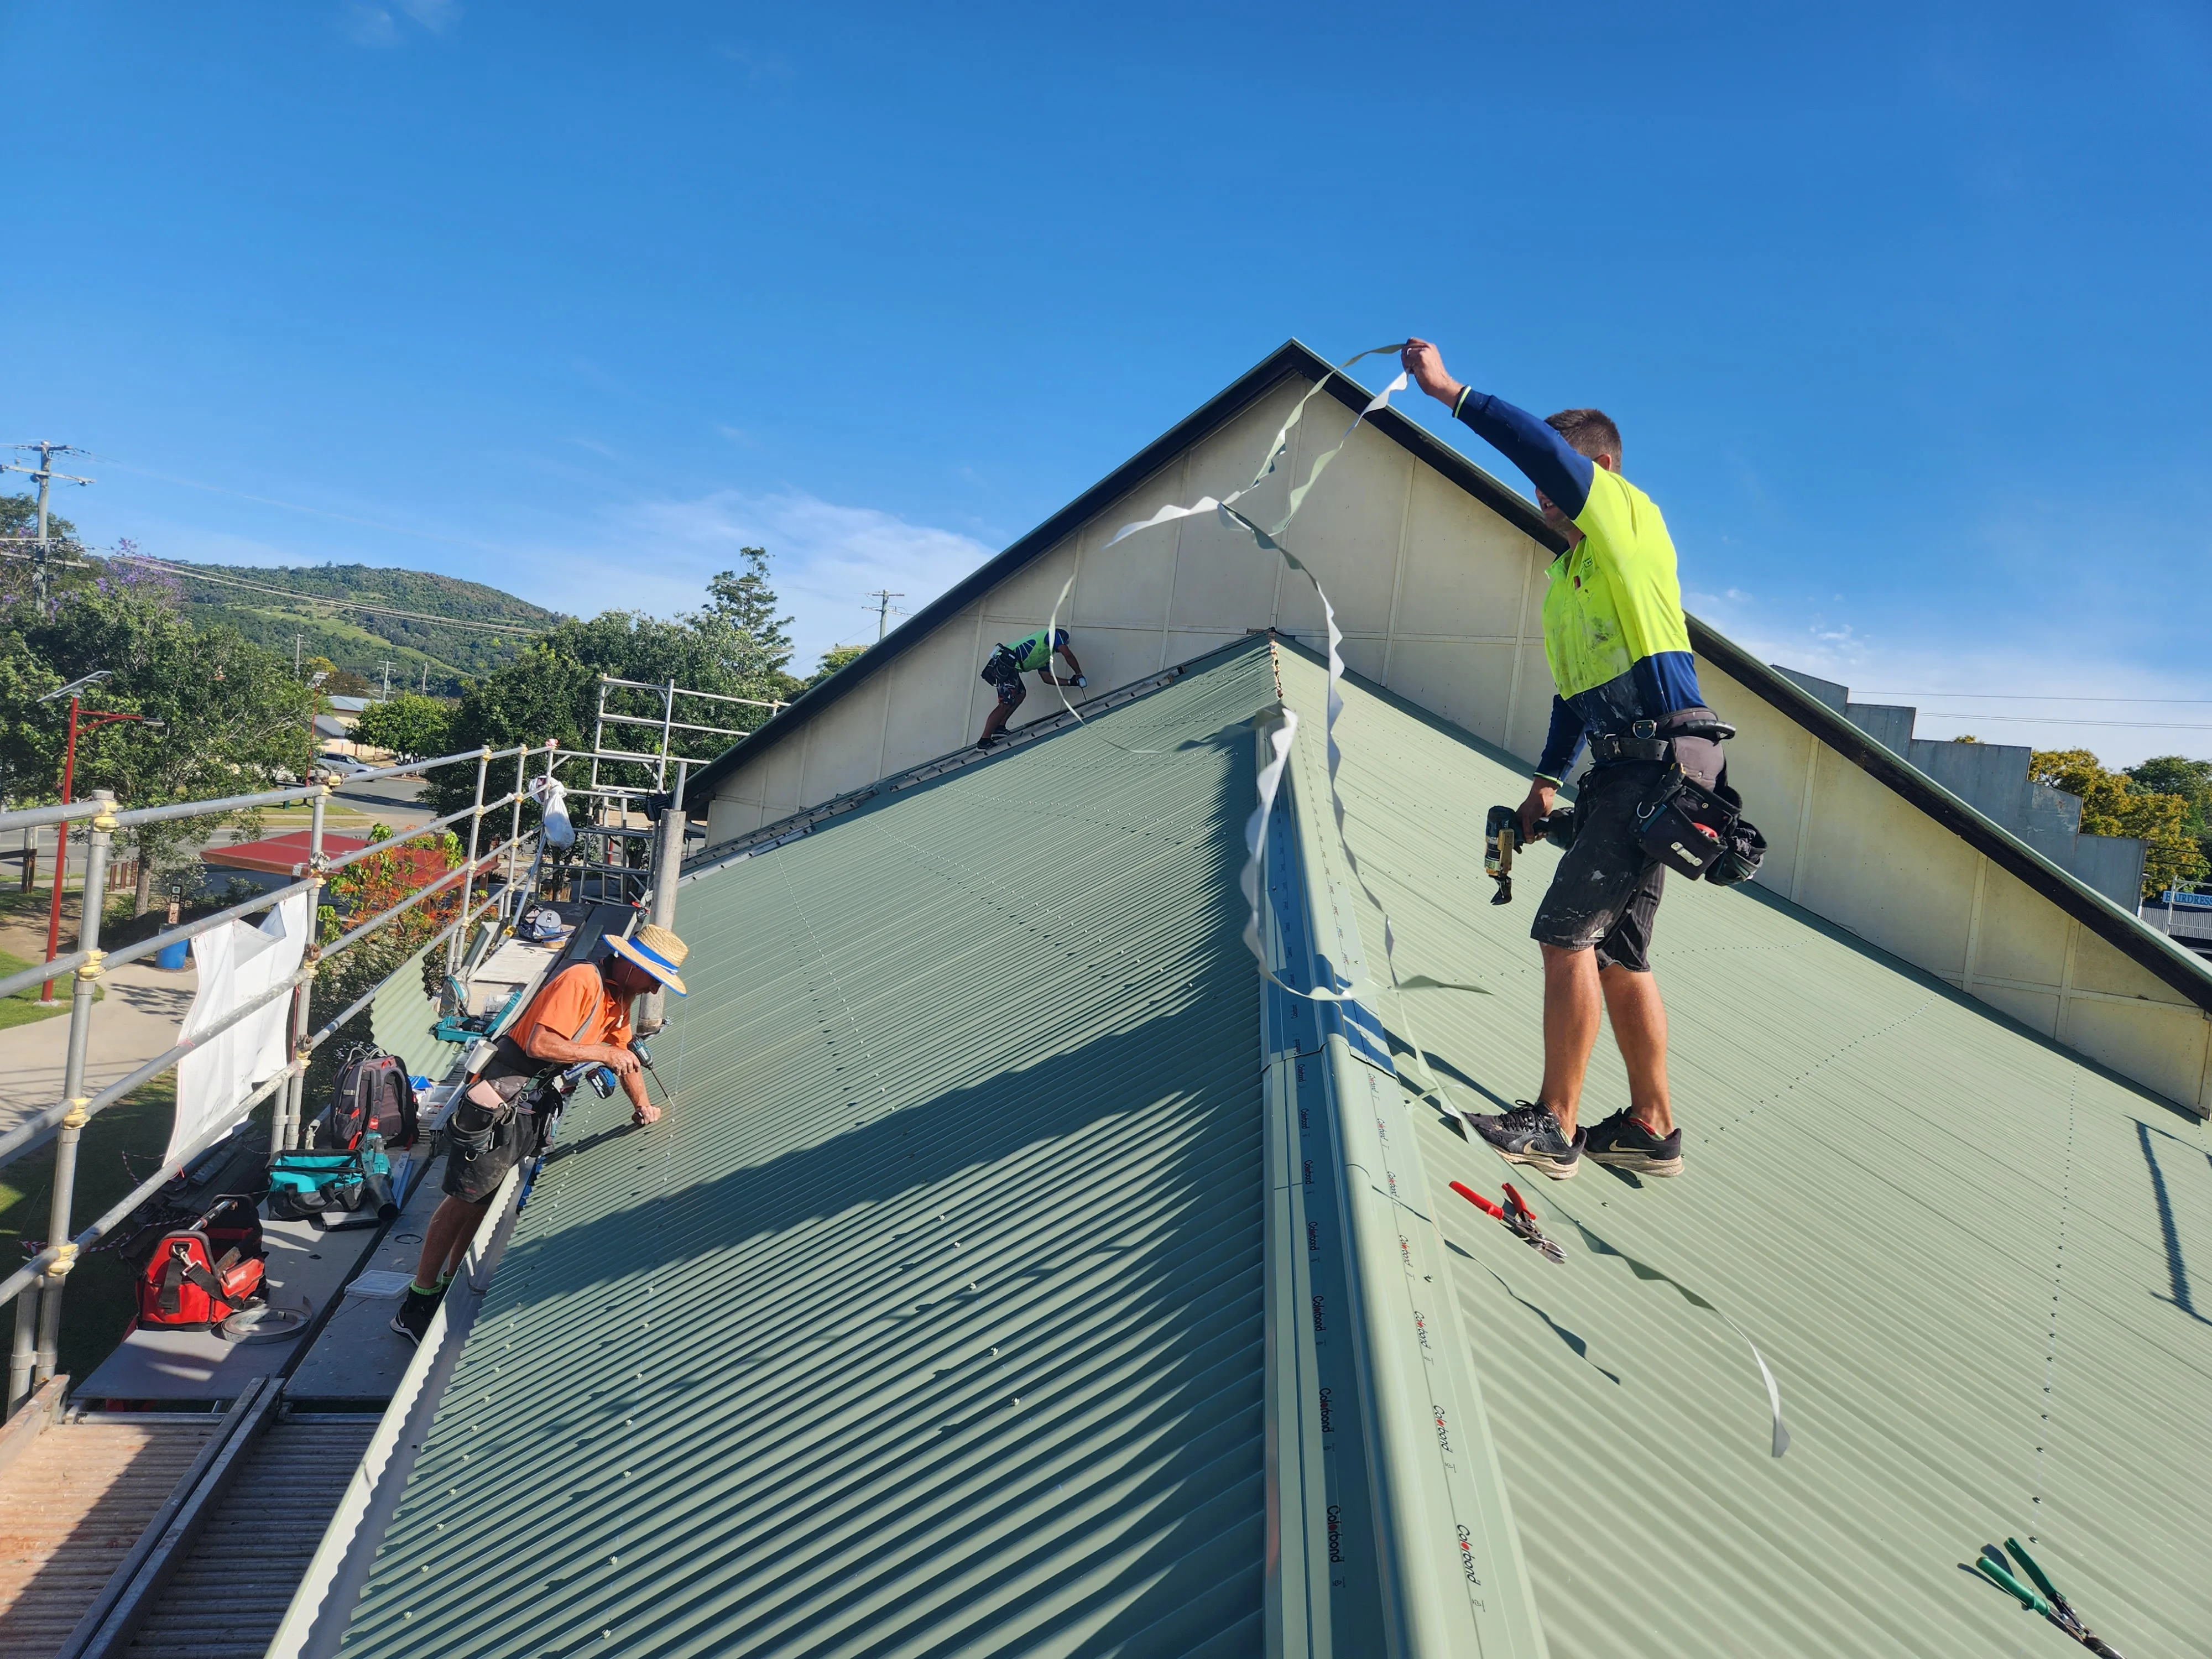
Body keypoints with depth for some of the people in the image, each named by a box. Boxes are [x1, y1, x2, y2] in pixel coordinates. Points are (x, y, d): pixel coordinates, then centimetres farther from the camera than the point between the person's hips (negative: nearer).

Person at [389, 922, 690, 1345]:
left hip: (533, 1107, 9)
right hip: (500, 1100, -9)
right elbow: (539, 1044, -28)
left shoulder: (618, 999, 11)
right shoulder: (581, 981, -20)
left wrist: (643, 1104, 14)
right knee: (464, 1198, -3)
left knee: (485, 1199, 14)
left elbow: (624, 1055, 23)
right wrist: (600, 1052, -19)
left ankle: (450, 1286, 24)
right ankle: (416, 1305, 6)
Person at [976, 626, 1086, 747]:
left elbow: (1047, 678, 30)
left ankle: (999, 728, 16)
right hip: (1006, 663, -10)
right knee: (1006, 705, -9)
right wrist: (1080, 675, 9)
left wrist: (1070, 682, 28)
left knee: (1021, 694, 20)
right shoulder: (1053, 634, 11)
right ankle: (984, 741, -9)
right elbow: (1068, 655, 0)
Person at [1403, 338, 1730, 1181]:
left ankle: (1554, 1125, -7)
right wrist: (1547, 778, 17)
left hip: (1664, 755, -10)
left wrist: (1451, 392, -17)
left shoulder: (1633, 516, -2)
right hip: (1623, 765, 10)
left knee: (1568, 929, -13)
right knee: (1618, 952, 11)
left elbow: (1540, 444, -20)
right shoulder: (1566, 577, 22)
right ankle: (1652, 1127, 20)